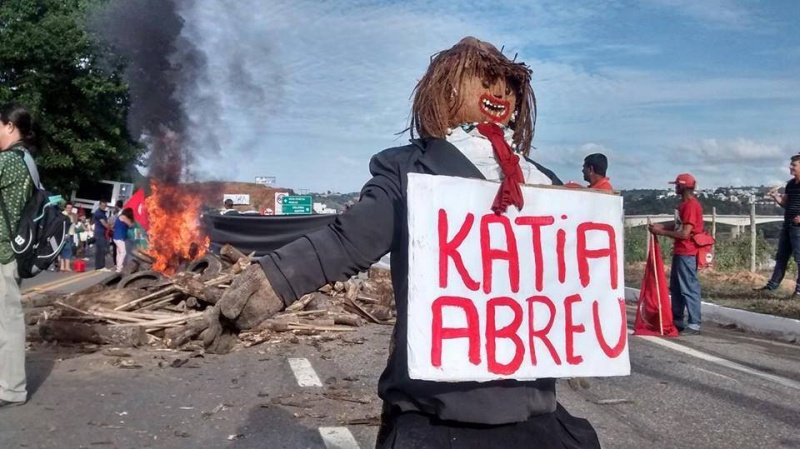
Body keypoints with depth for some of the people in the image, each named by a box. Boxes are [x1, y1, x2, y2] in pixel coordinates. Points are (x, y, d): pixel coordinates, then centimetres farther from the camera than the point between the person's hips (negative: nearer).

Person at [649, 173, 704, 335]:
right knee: (676, 287, 15)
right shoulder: (685, 204, 14)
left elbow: (684, 234, -21)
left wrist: (661, 232, -14)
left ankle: (694, 325, -1)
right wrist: (661, 226, 5)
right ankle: (677, 320, 23)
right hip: (680, 252, 10)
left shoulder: (691, 205, -17)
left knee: (689, 289, -6)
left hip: (687, 254, -10)